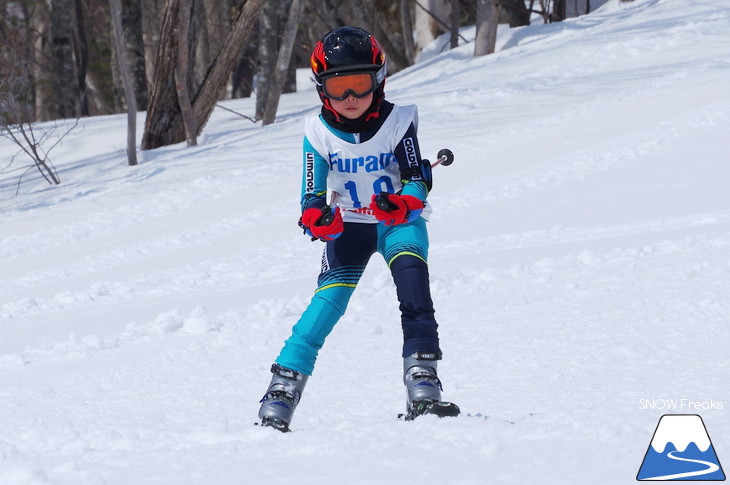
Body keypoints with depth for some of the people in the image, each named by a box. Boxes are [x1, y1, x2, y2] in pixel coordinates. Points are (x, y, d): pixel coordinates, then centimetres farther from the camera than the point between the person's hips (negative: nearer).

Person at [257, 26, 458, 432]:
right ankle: (281, 395, -12)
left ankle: (422, 382, -30)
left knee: (410, 267, -29)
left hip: (399, 221, -1)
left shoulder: (398, 121, -12)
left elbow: (417, 180, -14)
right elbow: (313, 195, -6)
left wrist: (402, 203, -37)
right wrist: (315, 216, -30)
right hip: (348, 223, 1)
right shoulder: (319, 133, -8)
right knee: (329, 298, -16)